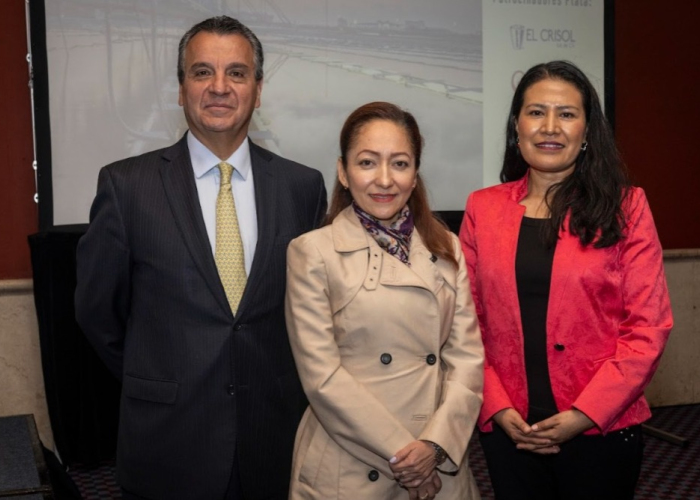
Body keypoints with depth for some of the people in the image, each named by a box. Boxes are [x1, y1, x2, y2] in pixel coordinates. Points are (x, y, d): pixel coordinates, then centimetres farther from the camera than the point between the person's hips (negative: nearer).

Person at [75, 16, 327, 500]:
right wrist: (156, 382, 7)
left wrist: (276, 383, 6)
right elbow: (98, 308, 2)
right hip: (168, 441, -1)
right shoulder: (126, 185, -7)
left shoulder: (303, 186, -2)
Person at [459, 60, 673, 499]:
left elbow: (648, 327, -6)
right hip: (509, 429, 2)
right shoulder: (483, 209, 3)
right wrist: (497, 407, -7)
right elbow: (469, 322, 3)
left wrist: (585, 413, -12)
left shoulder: (625, 207, -2)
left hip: (600, 429, -1)